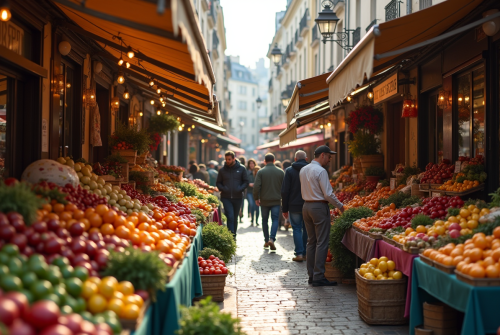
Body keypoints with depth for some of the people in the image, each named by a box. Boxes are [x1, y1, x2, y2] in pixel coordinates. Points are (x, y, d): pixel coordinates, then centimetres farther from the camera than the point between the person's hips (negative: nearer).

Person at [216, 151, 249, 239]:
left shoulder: (241, 169, 2)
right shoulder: (222, 170, 4)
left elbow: (246, 182, 5)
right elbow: (218, 183, 12)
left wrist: (240, 189, -13)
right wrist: (223, 189, -9)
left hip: (237, 197, 1)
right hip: (226, 198, -1)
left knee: (235, 218, 12)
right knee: (230, 216, -14)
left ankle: (234, 235, 25)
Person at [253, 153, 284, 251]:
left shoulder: (261, 172, -5)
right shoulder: (280, 172, 1)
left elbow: (256, 186, -11)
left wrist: (256, 198, 1)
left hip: (264, 201, 0)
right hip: (276, 201, 0)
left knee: (265, 220, 13)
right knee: (275, 220, 1)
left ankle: (266, 241, 18)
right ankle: (272, 239, -19)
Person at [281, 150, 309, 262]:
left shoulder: (289, 171, -4)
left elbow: (285, 191, -5)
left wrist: (285, 209, 0)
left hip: (294, 206, -2)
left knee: (297, 229, 4)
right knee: (307, 229, 13)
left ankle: (299, 253, -4)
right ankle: (305, 253, 16)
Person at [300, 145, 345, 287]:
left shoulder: (303, 170, 11)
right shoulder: (320, 171, -15)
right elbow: (328, 194, -16)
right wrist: (340, 206, -4)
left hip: (306, 206, 8)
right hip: (320, 207, -8)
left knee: (311, 242, 13)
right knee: (321, 243, -4)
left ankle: (311, 275, 16)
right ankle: (318, 277, -5)